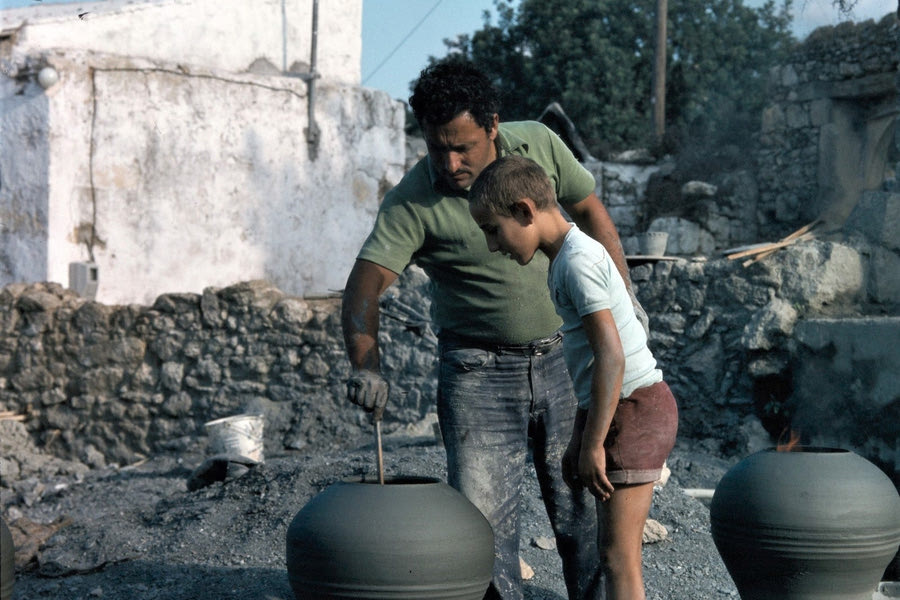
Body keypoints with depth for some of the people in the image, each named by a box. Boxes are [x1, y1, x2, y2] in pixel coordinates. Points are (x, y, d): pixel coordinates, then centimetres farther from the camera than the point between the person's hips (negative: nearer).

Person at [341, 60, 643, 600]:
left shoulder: (539, 145, -6)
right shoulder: (412, 202, -16)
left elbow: (590, 211, 8)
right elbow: (366, 283, -23)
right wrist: (367, 365, -39)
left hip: (563, 358, 2)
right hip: (479, 373, -2)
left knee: (583, 503, 9)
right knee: (483, 515, -5)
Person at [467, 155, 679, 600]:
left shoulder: (578, 261, -16)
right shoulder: (568, 257, 15)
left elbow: (611, 357, -22)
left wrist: (593, 444, -20)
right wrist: (579, 438, 23)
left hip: (633, 408, -10)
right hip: (618, 408, 10)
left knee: (618, 556, -10)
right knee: (614, 552, 13)